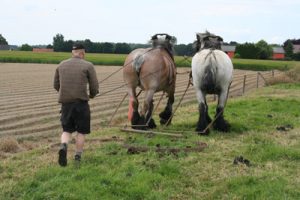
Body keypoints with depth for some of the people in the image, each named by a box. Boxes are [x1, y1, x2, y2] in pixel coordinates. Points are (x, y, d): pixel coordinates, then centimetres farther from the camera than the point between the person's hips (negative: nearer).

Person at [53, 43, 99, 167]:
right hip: (81, 102, -3)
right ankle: (78, 157, 12)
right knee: (81, 131, 12)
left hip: (65, 102, 3)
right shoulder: (88, 66, -3)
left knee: (67, 130, 15)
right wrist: (92, 95, 19)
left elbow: (56, 85, 16)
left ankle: (63, 147, -13)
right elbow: (94, 88, -3)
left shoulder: (61, 65, 9)